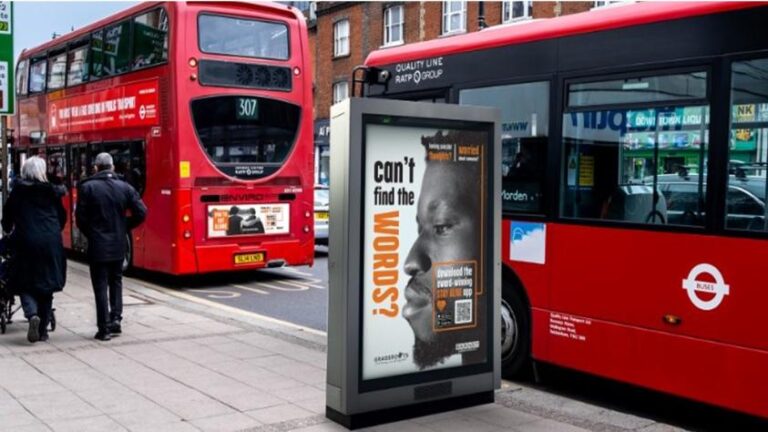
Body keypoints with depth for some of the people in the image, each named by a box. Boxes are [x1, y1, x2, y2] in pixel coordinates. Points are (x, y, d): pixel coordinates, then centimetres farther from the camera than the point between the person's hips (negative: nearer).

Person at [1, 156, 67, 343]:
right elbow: (62, 216, 10)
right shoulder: (51, 191, 5)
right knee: (46, 284, 9)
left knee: (25, 283, 7)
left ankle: (32, 314, -21)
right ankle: (43, 329, 10)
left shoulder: (18, 191, 5)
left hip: (26, 243, -1)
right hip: (51, 243, 1)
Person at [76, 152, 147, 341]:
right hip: (118, 245, 3)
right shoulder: (125, 187, -1)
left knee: (100, 286, 3)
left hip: (97, 246, -3)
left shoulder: (87, 187, -8)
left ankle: (104, 328, 4)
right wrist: (124, 228, 10)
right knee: (116, 282, 19)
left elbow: (80, 217, -9)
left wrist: (90, 234, 9)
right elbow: (141, 212, -4)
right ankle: (115, 319, 13)